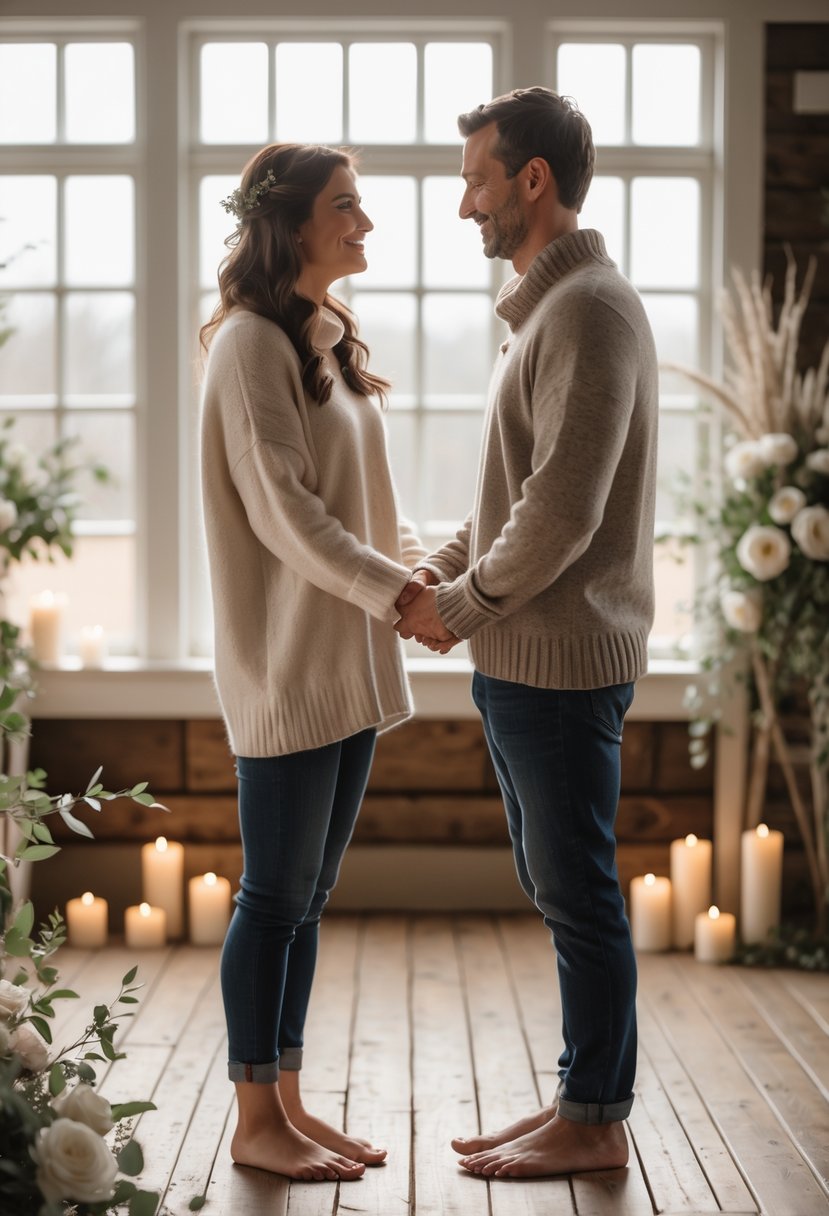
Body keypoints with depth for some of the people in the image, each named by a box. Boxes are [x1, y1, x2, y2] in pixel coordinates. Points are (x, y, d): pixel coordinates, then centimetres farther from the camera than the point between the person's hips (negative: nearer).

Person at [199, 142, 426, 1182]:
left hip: (350, 662, 9)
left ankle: (287, 1102, 23)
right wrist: (402, 592, -17)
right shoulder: (252, 343, -11)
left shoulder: (326, 339, 16)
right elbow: (286, 512, -18)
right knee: (275, 894, 0)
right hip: (288, 666, -9)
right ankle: (255, 1123, 12)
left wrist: (417, 557, 4)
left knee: (307, 895, 13)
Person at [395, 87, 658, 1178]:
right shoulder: (546, 308, 18)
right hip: (524, 661, 10)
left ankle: (595, 1121, 12)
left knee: (578, 894, 0)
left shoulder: (590, 309, -15)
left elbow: (564, 508, -23)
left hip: (563, 660, -10)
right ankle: (581, 1102, 26)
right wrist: (447, 567, 7)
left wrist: (461, 608, -12)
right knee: (556, 887, 15)